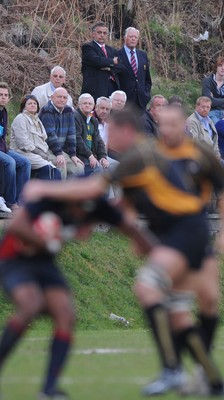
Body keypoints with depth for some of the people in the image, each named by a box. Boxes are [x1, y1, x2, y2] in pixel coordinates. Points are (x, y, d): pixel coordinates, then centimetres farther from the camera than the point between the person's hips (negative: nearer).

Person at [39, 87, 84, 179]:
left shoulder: (68, 111, 11)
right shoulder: (47, 111, -11)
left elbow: (71, 134, 6)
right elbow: (50, 134, -19)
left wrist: (73, 154, -3)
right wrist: (59, 154, -27)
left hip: (62, 150, 7)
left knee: (79, 168, -10)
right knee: (61, 165, -31)